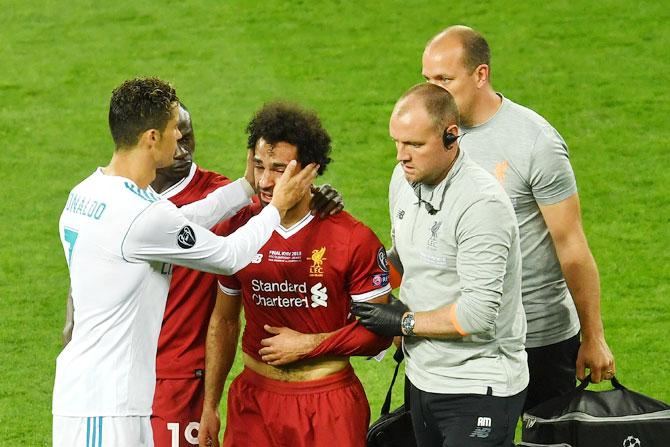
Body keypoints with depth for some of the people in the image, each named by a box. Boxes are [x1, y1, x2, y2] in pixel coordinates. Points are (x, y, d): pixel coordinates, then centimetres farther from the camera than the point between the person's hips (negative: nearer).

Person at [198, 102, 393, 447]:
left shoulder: (353, 240, -10)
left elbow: (379, 331, -5)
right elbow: (224, 320, 13)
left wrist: (306, 344, -11)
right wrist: (209, 407, 12)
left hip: (328, 404, -3)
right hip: (255, 401, 3)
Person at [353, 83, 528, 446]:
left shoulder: (482, 205, -22)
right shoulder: (404, 179, 5)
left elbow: (477, 314, -26)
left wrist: (405, 321, -15)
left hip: (478, 390, -8)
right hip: (423, 380, 8)